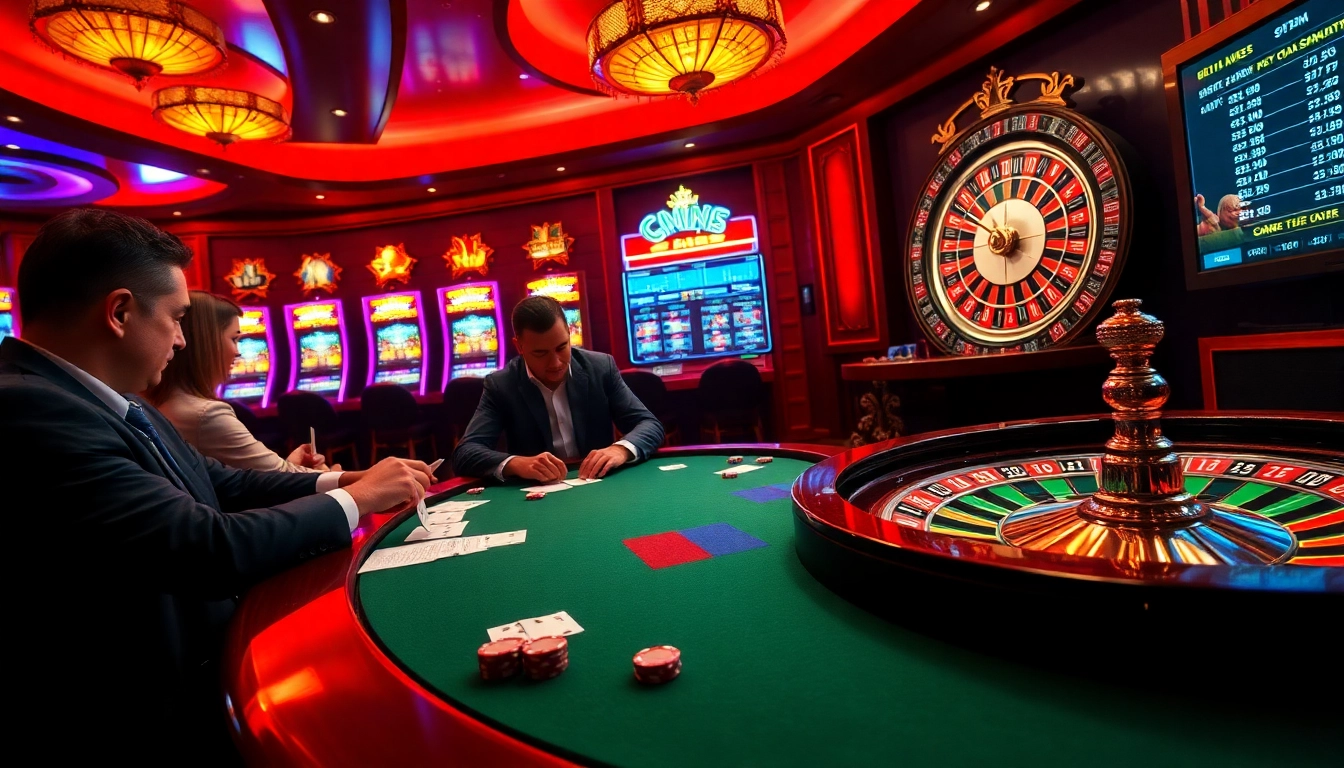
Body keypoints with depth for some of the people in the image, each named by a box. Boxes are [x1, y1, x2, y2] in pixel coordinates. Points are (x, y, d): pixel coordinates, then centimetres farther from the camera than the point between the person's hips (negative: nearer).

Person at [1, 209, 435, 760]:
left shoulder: (120, 406, 4)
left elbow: (224, 485, 11)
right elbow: (210, 547, -30)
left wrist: (335, 481, -2)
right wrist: (353, 499, -16)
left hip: (205, 657, 8)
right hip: (154, 719, -8)